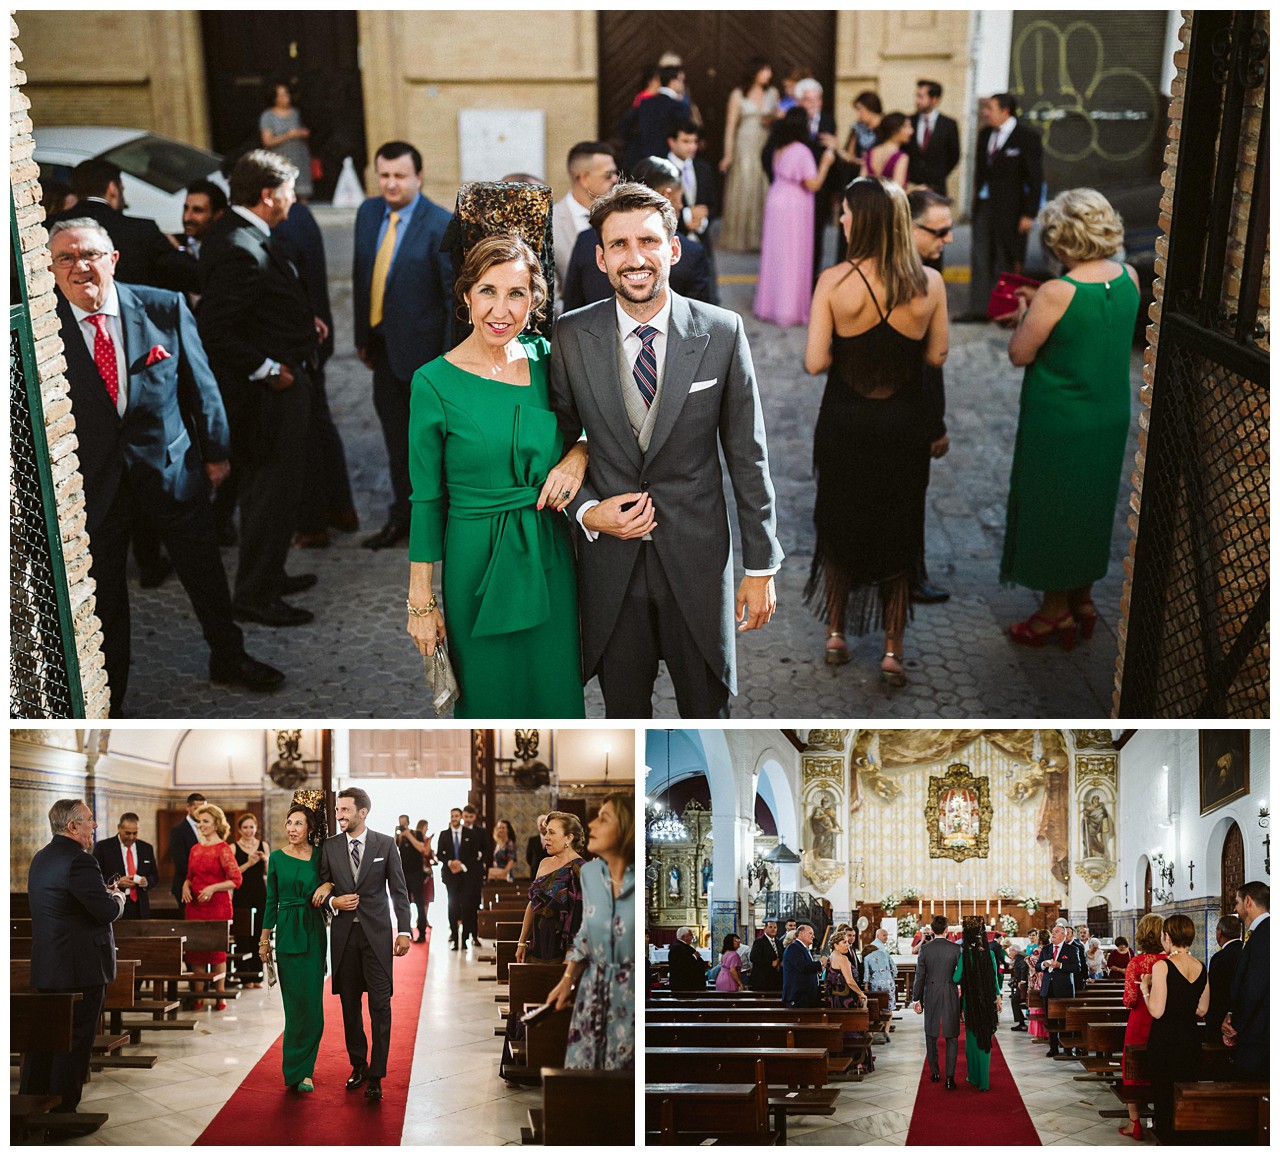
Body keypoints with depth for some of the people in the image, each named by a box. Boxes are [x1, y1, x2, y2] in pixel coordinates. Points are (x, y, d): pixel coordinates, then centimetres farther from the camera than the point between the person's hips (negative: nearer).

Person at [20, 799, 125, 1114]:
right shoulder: (79, 861, -20)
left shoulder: (42, 858, 11)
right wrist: (117, 897, 0)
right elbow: (108, 912, -21)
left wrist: (104, 893, 11)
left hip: (43, 967, 9)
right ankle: (62, 1111, 5)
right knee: (75, 1040, 0)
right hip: (80, 969, -9)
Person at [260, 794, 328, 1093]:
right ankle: (298, 1069, 12)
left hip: (313, 933, 1)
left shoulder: (320, 855, 3)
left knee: (312, 1002, -2)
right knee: (296, 1001, 0)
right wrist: (265, 939, 5)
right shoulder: (277, 858, 3)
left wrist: (328, 885, -10)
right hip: (287, 933, -1)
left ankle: (302, 1069, 8)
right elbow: (271, 900, 7)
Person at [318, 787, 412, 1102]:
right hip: (344, 934, 2)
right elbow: (322, 887, 13)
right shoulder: (329, 847, 4)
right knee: (350, 1004, 9)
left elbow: (398, 890, 1)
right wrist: (333, 901, -9)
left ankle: (376, 1075, -1)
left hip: (377, 933, -2)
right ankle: (358, 1065, 24)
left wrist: (403, 931, -4)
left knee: (380, 1005, -5)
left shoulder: (385, 844, -1)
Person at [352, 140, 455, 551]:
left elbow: (456, 296, -15)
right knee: (396, 439, 17)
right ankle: (403, 515, 30)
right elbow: (360, 276, 12)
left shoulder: (441, 225, -15)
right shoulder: (368, 212, 5)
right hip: (384, 345, 6)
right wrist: (362, 336, 11)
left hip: (423, 348, -6)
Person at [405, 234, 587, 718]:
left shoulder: (546, 359, 0)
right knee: (489, 697, 10)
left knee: (556, 692, 13)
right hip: (476, 564, -3)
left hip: (550, 557, 3)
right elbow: (426, 499, -6)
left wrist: (578, 455, -8)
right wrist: (422, 600, -5)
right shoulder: (435, 382, -10)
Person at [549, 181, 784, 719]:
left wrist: (761, 567, -2)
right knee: (624, 713, 15)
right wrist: (587, 511, -10)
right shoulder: (571, 336, -3)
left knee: (708, 709, 13)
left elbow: (748, 456, -3)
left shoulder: (722, 332, -7)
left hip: (698, 559, -1)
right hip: (609, 560, 1)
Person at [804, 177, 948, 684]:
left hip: (845, 426, -1)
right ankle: (893, 651, 16)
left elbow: (815, 361, -15)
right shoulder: (929, 283, -10)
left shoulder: (834, 282, -15)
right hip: (904, 427, 1)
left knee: (839, 527, 18)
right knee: (898, 534, 13)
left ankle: (836, 636, 29)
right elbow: (937, 355, -1)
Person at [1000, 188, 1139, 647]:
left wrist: (1025, 315, 3)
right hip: (1110, 417, 7)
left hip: (1058, 424, -7)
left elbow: (1020, 354, -14)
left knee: (1051, 510, 10)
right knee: (1092, 505, 22)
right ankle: (1084, 600, 36)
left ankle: (1056, 611, 23)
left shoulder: (1056, 294, -24)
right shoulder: (1128, 277, -4)